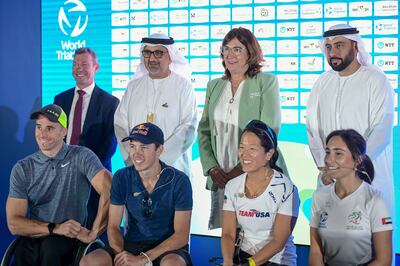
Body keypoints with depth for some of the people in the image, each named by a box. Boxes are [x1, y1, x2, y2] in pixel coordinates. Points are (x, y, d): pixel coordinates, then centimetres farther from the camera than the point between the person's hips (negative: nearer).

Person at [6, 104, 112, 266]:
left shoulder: (81, 157, -2)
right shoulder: (22, 169, 6)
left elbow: (110, 191, -15)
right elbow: (14, 223, -1)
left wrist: (93, 233, -18)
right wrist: (55, 228, -13)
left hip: (70, 237, -2)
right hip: (32, 239, 2)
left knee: (51, 246, -35)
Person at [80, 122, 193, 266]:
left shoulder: (179, 181, -11)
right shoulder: (121, 178, -1)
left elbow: (181, 235, -12)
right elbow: (113, 227, 2)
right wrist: (121, 254, -21)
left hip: (168, 248, -3)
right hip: (132, 244, 3)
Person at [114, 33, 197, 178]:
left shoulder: (183, 86, 0)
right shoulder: (134, 86, 12)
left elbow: (188, 130, -8)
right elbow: (120, 124, 8)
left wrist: (160, 157, -15)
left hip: (172, 166, -3)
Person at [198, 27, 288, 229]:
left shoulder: (266, 82, 1)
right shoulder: (214, 86, 16)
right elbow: (204, 131, 14)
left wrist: (241, 169, -12)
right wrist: (212, 168, -1)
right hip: (220, 180, 4)